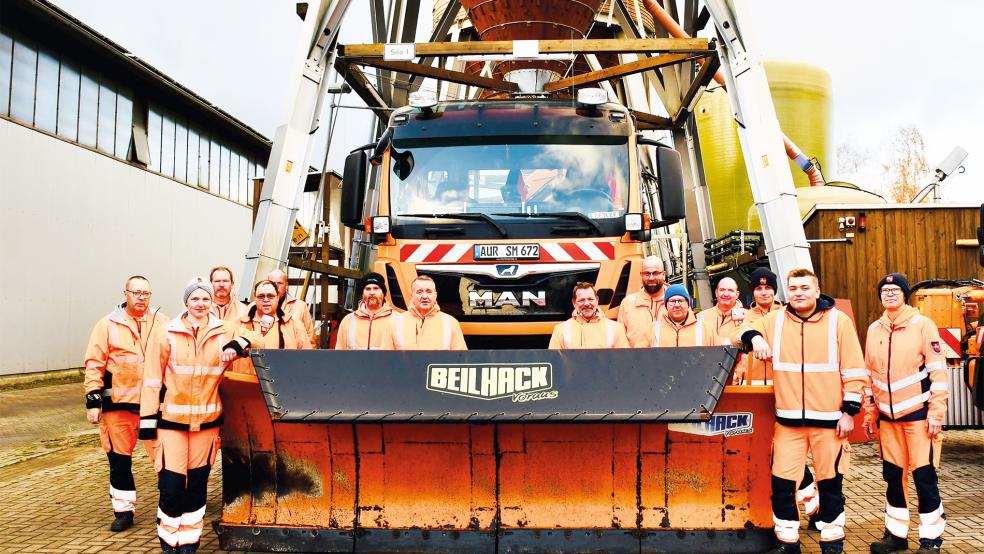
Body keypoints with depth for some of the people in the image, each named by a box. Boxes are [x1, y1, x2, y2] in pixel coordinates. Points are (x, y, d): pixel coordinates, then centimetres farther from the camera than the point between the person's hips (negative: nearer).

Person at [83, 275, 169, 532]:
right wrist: (93, 399, -4)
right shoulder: (108, 325, 3)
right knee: (119, 459, 10)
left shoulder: (162, 323, 6)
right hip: (118, 403, 1)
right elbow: (94, 364, 2)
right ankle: (123, 511, 24)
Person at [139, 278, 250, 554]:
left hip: (208, 419, 2)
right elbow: (152, 379, -1)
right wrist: (148, 419, -4)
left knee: (197, 483, 10)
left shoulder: (223, 334, 4)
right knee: (171, 484, -5)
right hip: (171, 419, -2)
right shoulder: (167, 334, -1)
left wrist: (240, 344, -11)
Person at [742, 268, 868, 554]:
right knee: (782, 482, 2)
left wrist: (849, 411, -4)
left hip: (829, 418, -2)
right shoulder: (775, 320, 5)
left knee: (830, 481, 10)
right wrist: (755, 337, -5)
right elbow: (748, 332, 19)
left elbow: (854, 371, 0)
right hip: (788, 418, 2)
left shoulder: (838, 320, -1)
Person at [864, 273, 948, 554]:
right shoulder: (874, 330, 9)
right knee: (893, 475, 10)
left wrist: (936, 413, -12)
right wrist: (869, 413, 13)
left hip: (918, 414, -4)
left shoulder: (922, 325, -5)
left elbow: (938, 371, -8)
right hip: (888, 416, 5)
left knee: (924, 475, -1)